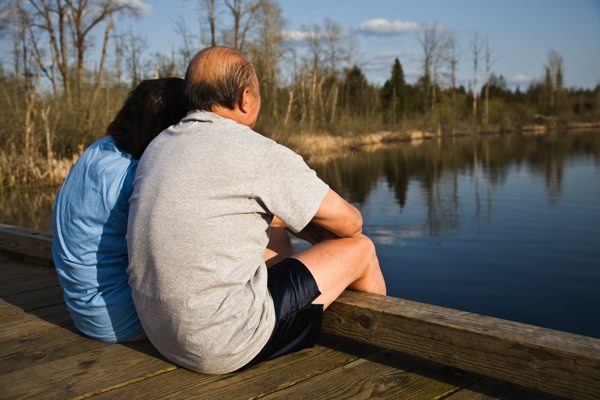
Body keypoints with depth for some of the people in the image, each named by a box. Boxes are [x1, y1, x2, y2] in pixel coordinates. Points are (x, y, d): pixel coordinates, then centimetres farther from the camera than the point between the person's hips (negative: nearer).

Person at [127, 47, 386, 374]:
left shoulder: (158, 148, 8)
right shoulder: (259, 154, -14)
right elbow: (350, 223, -3)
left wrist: (317, 235, 23)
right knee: (360, 248, 7)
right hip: (229, 346, -8)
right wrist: (325, 236, 20)